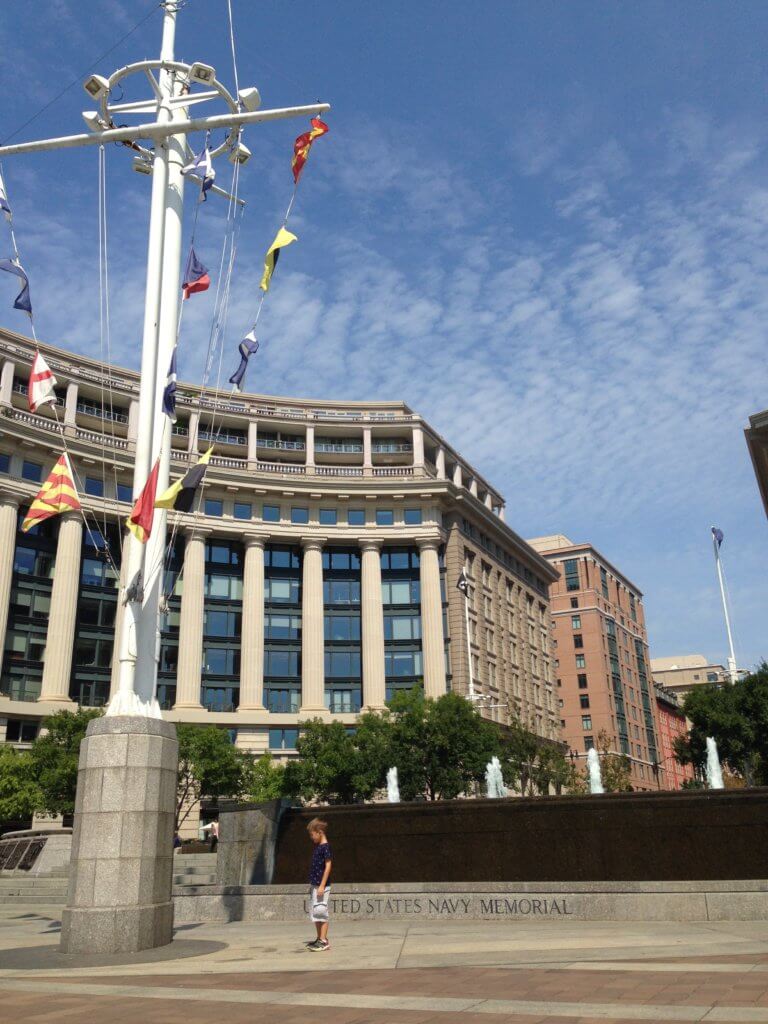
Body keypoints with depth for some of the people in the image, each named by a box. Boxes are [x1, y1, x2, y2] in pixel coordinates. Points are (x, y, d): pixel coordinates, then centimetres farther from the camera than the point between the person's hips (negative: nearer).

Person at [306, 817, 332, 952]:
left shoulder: (325, 847, -13)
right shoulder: (317, 846, 14)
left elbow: (328, 866, -17)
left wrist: (322, 885, -20)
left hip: (322, 885, -9)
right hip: (315, 885, 9)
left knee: (321, 912, -8)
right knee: (315, 914, 12)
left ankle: (324, 941, -4)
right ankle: (320, 939, 18)